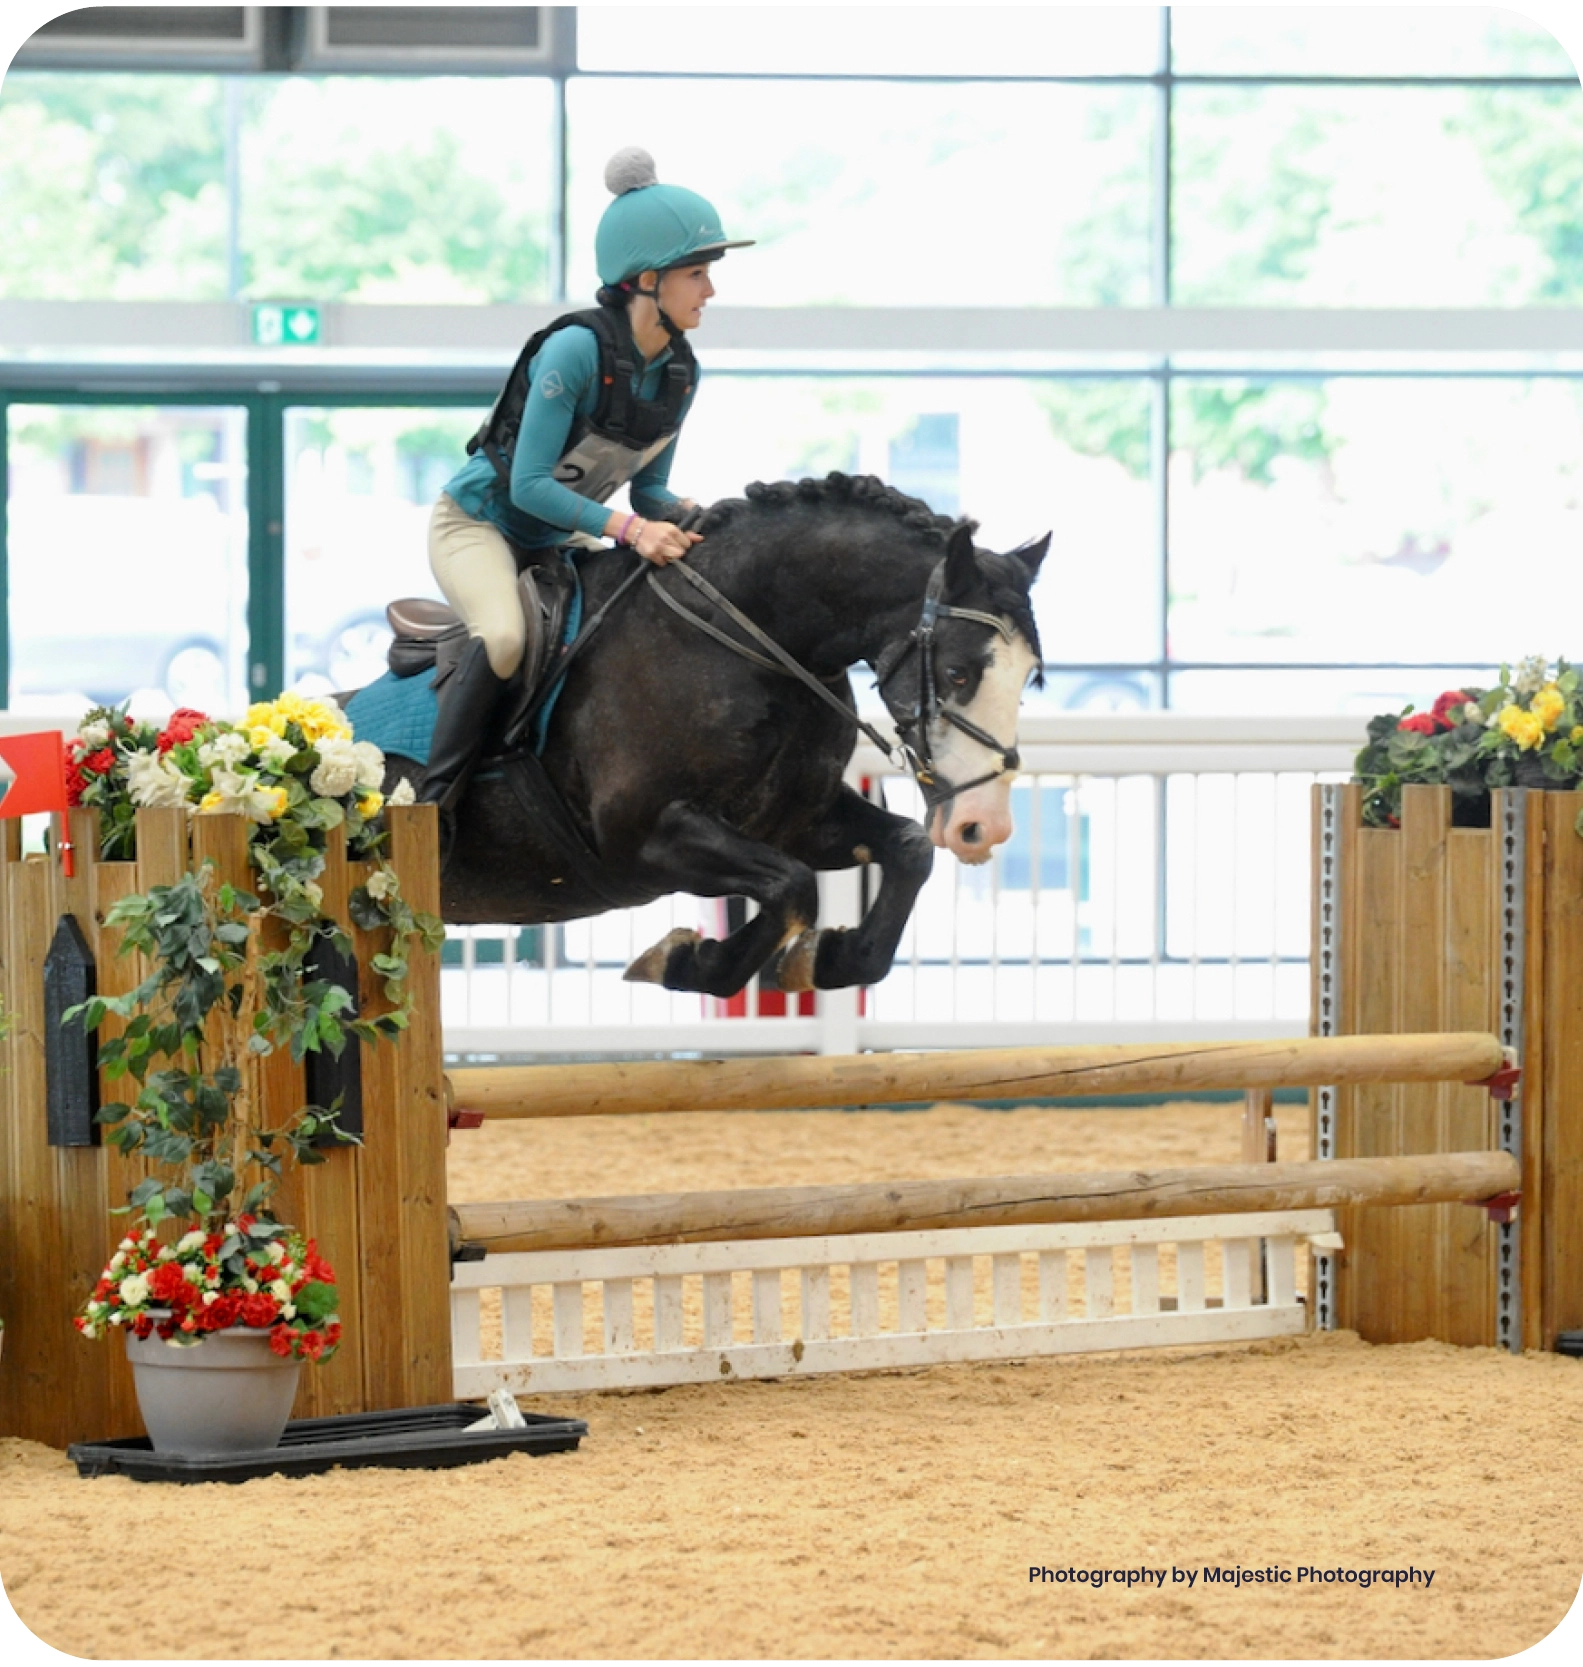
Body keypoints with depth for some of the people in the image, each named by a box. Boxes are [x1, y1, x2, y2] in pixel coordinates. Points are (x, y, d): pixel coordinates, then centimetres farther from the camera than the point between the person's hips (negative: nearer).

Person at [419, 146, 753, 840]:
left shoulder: (680, 373, -5)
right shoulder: (576, 351, -28)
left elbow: (648, 488, 5)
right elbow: (529, 484, -29)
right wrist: (628, 526, -37)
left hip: (560, 540, 8)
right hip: (479, 521, -8)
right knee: (505, 637, -35)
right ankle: (433, 804, -28)